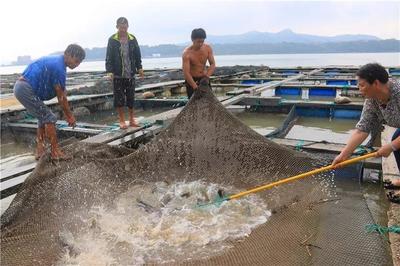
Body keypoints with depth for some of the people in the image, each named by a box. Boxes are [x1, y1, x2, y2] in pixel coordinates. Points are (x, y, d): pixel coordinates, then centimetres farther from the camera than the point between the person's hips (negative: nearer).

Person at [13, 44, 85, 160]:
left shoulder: (57, 61, 13)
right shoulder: (59, 67, -19)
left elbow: (61, 93, 15)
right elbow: (61, 97, -13)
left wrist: (67, 114, 15)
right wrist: (70, 116, -2)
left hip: (21, 88, 10)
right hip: (26, 89, -10)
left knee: (43, 117, 16)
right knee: (49, 118, -7)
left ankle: (40, 150, 19)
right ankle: (55, 152, -2)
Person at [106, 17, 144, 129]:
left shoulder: (132, 39, 5)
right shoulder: (112, 40, -4)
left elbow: (137, 55, 10)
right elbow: (109, 57, -4)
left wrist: (139, 68, 2)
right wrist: (110, 71, -13)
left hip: (130, 74, 3)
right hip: (118, 74, -2)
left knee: (131, 97, 7)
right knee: (119, 98, 2)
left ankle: (132, 120, 18)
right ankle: (122, 120, 11)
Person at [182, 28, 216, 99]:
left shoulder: (208, 48, -9)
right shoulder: (187, 53, -22)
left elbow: (213, 64, -7)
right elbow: (186, 73, -27)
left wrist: (207, 75, -28)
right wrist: (195, 87, -35)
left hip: (204, 79, 4)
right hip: (192, 80, -4)